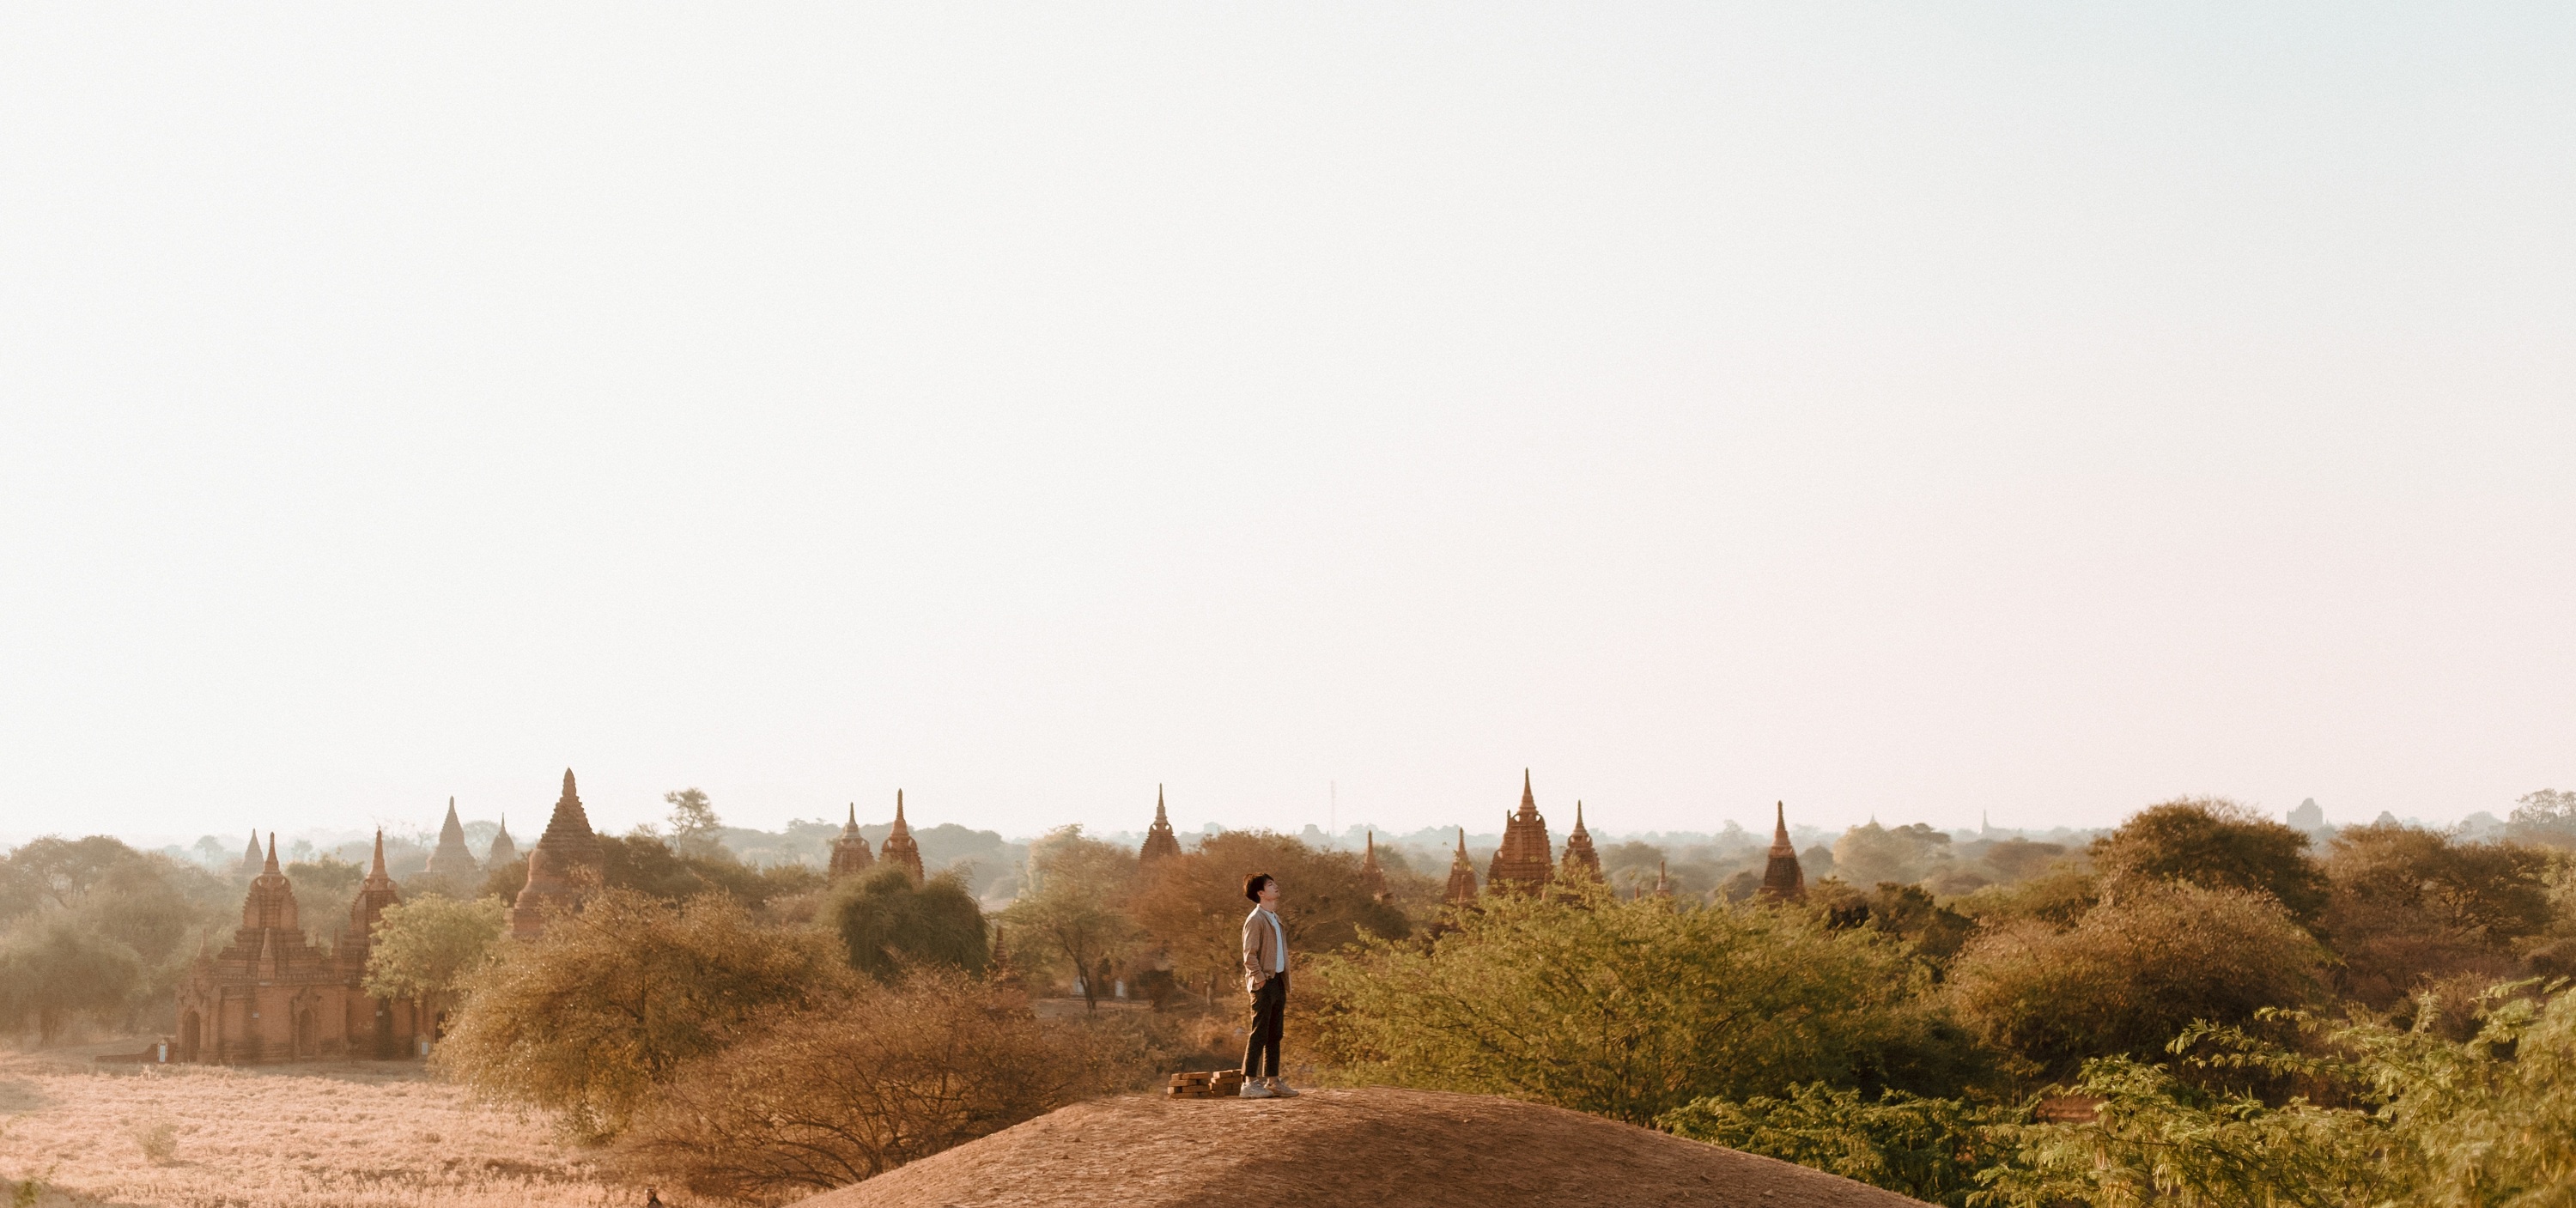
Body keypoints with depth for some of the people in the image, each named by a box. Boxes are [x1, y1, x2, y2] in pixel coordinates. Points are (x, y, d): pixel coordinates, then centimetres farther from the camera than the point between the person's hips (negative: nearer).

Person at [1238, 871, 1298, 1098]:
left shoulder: (1275, 918, 18)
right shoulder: (1255, 920, -11)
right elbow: (1249, 954, -16)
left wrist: (1284, 983, 15)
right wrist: (1261, 979, -19)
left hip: (1278, 982, 9)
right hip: (1264, 984, -9)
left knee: (1274, 1035, 10)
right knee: (1259, 1033, -8)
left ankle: (1272, 1081, 15)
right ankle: (1250, 1082, -6)